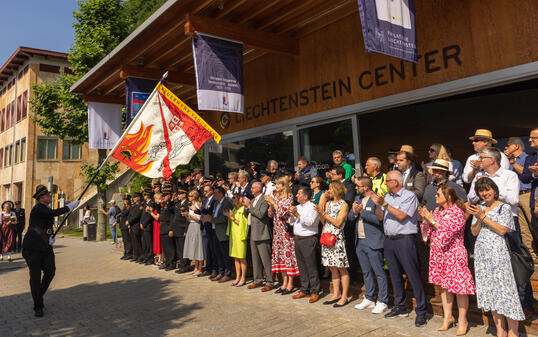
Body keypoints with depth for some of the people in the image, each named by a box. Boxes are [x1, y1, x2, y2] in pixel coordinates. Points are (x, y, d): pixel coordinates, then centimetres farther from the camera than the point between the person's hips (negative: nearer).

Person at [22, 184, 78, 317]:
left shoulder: (47, 209, 12)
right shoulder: (37, 209, -14)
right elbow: (55, 213, -30)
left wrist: (51, 237, 3)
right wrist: (71, 206, -24)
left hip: (46, 247, 7)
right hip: (33, 247, -7)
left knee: (50, 271, -2)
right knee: (35, 276, -1)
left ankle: (39, 295, 22)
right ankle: (38, 306, 11)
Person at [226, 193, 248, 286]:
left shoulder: (243, 209, -9)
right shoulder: (234, 210, 15)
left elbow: (242, 223, -14)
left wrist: (233, 218, -13)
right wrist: (229, 216, 0)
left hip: (240, 236, -8)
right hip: (233, 235, 8)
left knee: (242, 258, -2)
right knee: (235, 258, 11)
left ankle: (243, 278, 7)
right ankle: (237, 277, 18)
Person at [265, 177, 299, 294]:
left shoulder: (289, 197, -7)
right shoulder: (276, 197, 12)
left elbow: (283, 212, -18)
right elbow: (270, 214, 11)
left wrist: (273, 202, -15)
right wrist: (270, 204, -5)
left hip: (286, 230, -7)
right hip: (277, 230, 7)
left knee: (288, 254, -5)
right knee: (280, 254, 8)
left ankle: (290, 283, 4)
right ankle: (284, 282, 17)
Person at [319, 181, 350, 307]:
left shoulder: (343, 205, -4)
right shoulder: (328, 203, 13)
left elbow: (338, 222, -11)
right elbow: (323, 221, 11)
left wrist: (325, 214, -10)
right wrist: (320, 213, -6)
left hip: (337, 239, -6)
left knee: (341, 268, -1)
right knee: (332, 268, 11)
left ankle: (344, 297, 7)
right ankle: (336, 294, 21)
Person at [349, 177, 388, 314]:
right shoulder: (357, 198, 13)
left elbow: (379, 219, -22)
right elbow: (350, 218, 12)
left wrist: (362, 211, -18)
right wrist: (354, 212, -9)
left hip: (373, 242, -8)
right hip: (359, 241, 8)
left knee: (379, 272, 1)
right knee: (366, 272, 17)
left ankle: (382, 302, 12)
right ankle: (369, 299, 28)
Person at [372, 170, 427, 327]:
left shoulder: (409, 196, -6)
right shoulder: (387, 197, 14)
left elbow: (401, 216, -16)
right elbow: (380, 217, 12)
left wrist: (385, 204, -16)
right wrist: (378, 205, -4)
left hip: (404, 240, -7)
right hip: (389, 240, 7)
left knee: (413, 276, -4)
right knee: (395, 275, 13)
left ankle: (421, 311, 5)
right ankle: (400, 307, 25)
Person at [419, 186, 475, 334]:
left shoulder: (457, 213, -10)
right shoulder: (437, 211, 11)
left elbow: (448, 230, -21)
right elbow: (427, 232, 12)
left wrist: (432, 220, -16)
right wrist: (425, 219, -4)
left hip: (454, 255, -7)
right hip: (438, 254, 7)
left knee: (458, 286, 1)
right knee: (444, 285, 13)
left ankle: (462, 321, 14)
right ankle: (447, 317, 25)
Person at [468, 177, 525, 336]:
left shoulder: (504, 207, -1)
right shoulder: (479, 208, 13)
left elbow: (502, 230, -13)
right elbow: (474, 232, 9)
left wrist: (483, 217, -13)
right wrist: (478, 218, -7)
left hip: (498, 253, -5)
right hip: (481, 253, 5)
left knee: (504, 289, -5)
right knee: (489, 291, 8)